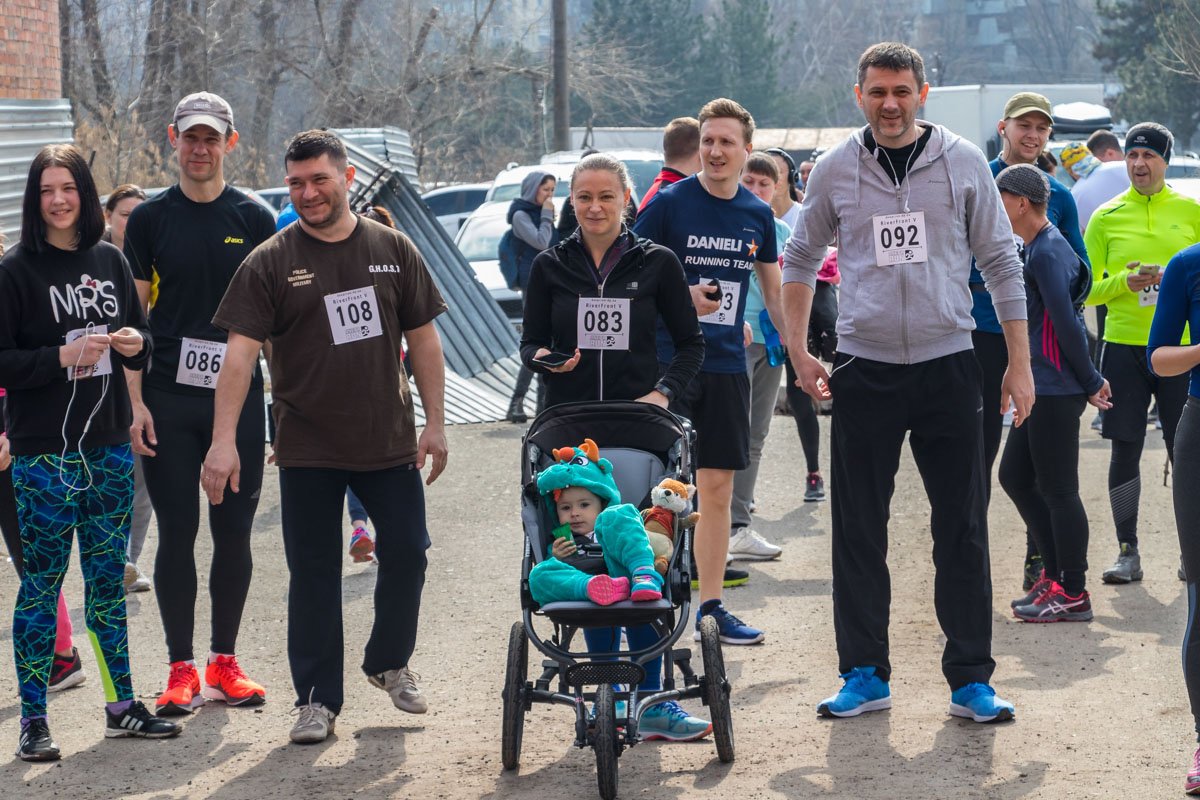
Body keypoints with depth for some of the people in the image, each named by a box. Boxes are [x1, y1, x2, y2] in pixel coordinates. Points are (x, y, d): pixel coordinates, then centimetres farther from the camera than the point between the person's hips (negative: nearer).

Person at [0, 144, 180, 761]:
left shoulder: (110, 262, 9)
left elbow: (140, 331, 20)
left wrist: (135, 343, -2)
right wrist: (62, 357, -21)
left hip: (109, 445, 5)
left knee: (108, 579, 12)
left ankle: (121, 706, 20)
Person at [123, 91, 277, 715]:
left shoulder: (254, 220, 5)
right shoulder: (150, 219, 3)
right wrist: (134, 402, -5)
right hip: (168, 400, -1)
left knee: (234, 532, 4)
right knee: (177, 531, 0)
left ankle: (224, 664, 16)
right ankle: (181, 670, 8)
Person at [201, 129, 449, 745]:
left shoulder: (392, 250, 3)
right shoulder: (270, 263, -5)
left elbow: (423, 340, 8)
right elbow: (240, 353, -11)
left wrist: (436, 423, 4)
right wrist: (223, 440, -20)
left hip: (389, 441, 2)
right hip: (307, 450, -2)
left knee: (406, 553, 7)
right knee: (313, 574, 3)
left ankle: (389, 662, 31)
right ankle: (318, 699, 12)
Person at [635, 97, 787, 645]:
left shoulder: (758, 215, 7)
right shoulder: (669, 203, -7)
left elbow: (774, 294, 18)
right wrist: (682, 296, -19)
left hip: (727, 365, 5)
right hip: (669, 363, -4)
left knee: (718, 489, 8)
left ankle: (710, 604, 16)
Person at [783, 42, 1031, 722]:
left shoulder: (963, 162, 1)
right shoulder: (836, 170, 4)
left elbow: (1001, 263, 5)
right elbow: (802, 258, 16)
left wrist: (1020, 365, 2)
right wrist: (799, 349, 7)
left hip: (948, 366, -1)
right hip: (864, 368, 1)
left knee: (963, 532, 1)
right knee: (858, 532, 4)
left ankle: (971, 679, 8)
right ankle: (866, 674, 13)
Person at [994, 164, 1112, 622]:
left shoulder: (1047, 253, -17)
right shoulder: (1039, 248, 14)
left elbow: (1066, 324, -19)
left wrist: (1090, 382, -13)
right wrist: (1089, 380, 18)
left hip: (1056, 390, -10)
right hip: (1042, 388, 10)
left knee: (1058, 490, -3)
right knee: (1014, 476, 15)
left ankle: (1073, 594, 5)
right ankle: (1055, 573, 22)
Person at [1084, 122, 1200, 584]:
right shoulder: (1106, 217, 5)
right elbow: (1086, 289, 5)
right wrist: (1125, 282, -13)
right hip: (1124, 346, 1)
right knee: (1125, 449, 1)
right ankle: (1128, 552, 9)